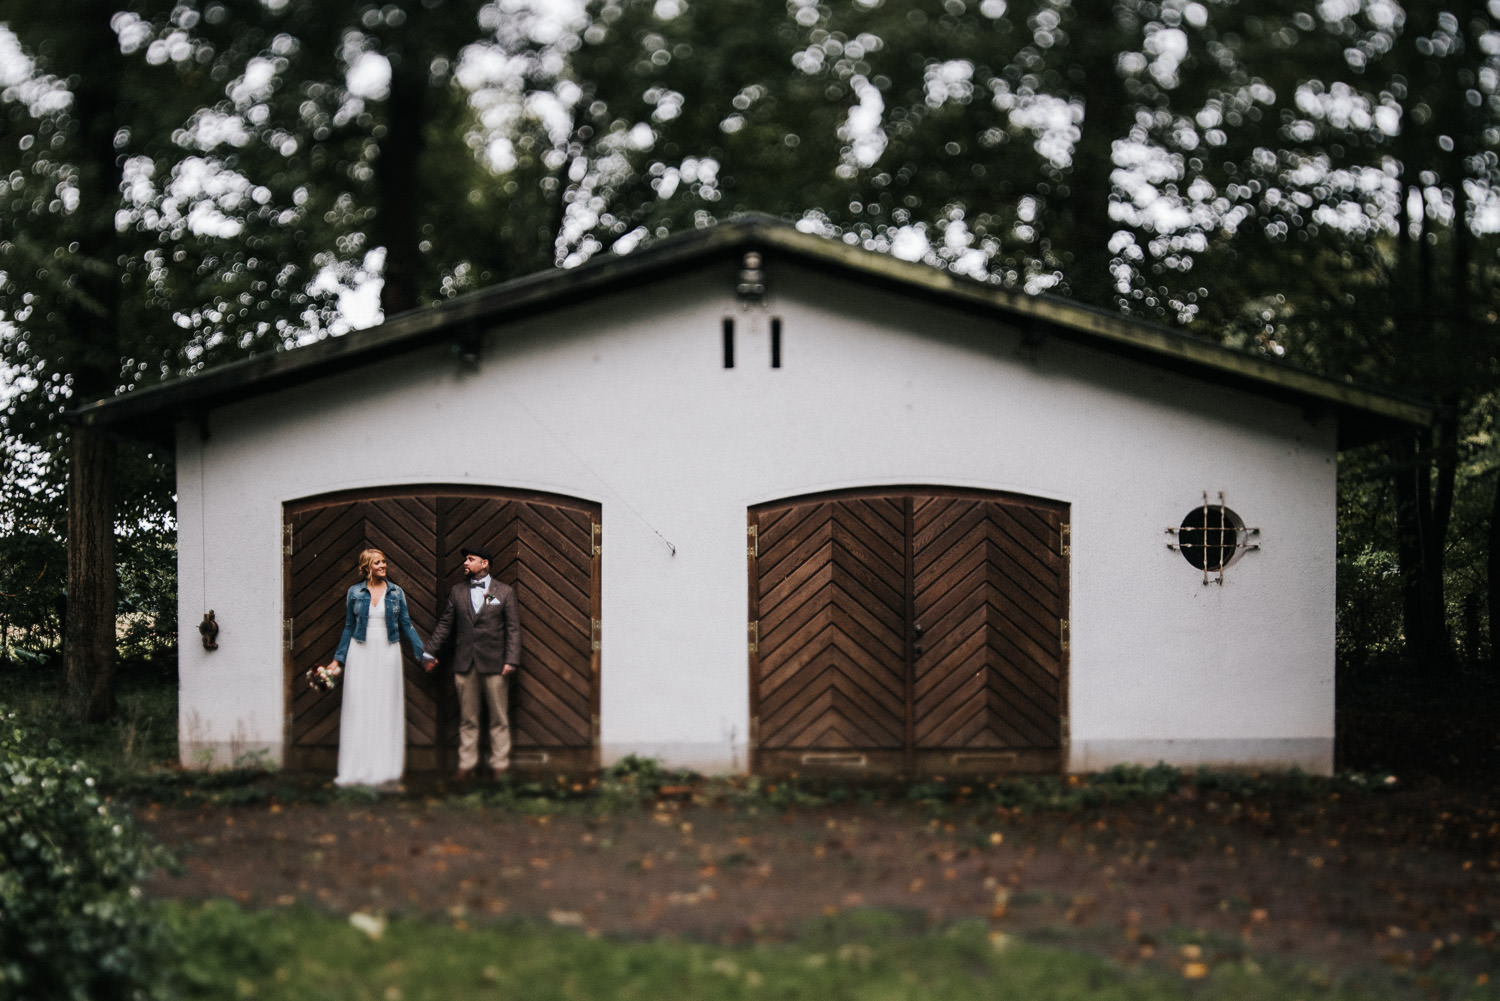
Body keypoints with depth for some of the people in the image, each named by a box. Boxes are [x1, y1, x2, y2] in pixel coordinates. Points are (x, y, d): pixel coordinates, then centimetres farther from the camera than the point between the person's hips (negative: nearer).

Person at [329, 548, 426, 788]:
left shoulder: (395, 592, 5)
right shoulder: (355, 593, 5)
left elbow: (406, 625, 9)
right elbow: (349, 627, 10)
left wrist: (422, 653, 5)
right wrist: (339, 659, 7)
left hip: (387, 654, 0)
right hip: (361, 654, 0)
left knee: (386, 710, 0)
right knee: (358, 709, -1)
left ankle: (385, 770, 5)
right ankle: (357, 770, 3)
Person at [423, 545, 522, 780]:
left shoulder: (504, 592, 4)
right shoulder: (457, 592, 12)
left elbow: (513, 628, 0)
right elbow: (444, 624, 14)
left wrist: (511, 661, -8)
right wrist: (430, 653, 7)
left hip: (494, 664, -3)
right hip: (464, 664, 3)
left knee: (499, 718, 1)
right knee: (467, 718, 6)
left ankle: (500, 765, 8)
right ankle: (466, 765, 12)